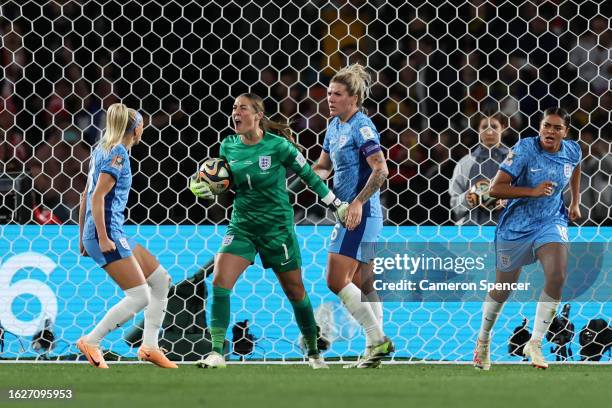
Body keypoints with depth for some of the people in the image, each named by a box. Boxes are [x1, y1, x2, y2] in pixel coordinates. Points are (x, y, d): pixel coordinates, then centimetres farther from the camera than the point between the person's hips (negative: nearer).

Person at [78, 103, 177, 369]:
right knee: (140, 296, -11)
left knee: (161, 279, 12)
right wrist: (103, 238, -21)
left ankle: (149, 346, 12)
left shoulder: (103, 150, 16)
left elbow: (87, 196, 21)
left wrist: (83, 236, 25)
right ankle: (91, 342, -5)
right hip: (108, 231, -10)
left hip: (111, 233, 10)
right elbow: (98, 196, -20)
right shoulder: (118, 153, -11)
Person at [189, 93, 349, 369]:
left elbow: (309, 176, -3)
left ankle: (314, 353, 28)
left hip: (277, 228, -3)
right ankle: (217, 353, -16)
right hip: (242, 226, 3)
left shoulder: (278, 146, -13)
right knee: (220, 281, -17)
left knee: (295, 292, 9)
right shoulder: (228, 147, 0)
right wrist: (205, 189, -11)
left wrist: (338, 206, 1)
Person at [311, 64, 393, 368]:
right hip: (349, 213, 10)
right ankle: (377, 343, 15)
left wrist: (358, 202, -26)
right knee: (362, 283, 12)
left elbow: (381, 170, -22)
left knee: (336, 280, -13)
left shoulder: (361, 126, -14)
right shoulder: (335, 126, 14)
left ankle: (377, 339, -9)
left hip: (360, 213, -10)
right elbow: (323, 166, 25)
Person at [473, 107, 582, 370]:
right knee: (504, 289, 11)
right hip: (516, 227, -3)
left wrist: (575, 201, 22)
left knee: (557, 277, -23)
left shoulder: (572, 152, -5)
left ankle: (535, 343, -10)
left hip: (551, 223, 3)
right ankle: (483, 338, 40)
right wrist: (533, 191, -30)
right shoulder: (525, 150, -20)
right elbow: (495, 189, -22)